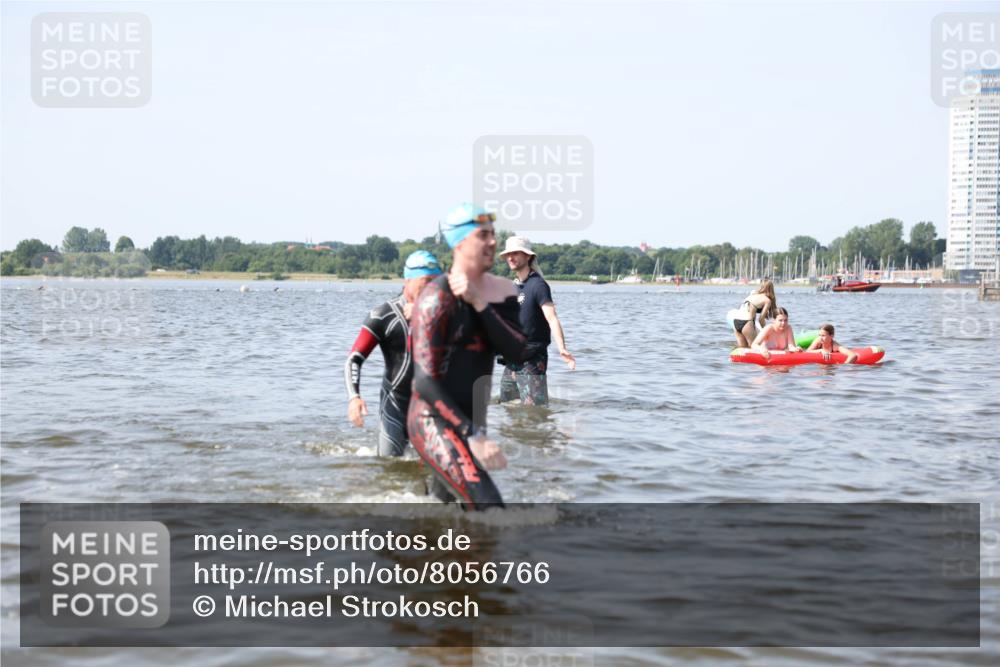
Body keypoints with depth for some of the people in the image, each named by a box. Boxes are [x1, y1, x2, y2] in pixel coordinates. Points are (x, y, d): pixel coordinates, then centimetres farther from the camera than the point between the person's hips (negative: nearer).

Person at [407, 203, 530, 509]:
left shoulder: (502, 292, 7)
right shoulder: (437, 299, -15)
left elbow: (518, 353, -9)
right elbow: (425, 382, -19)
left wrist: (479, 304, -19)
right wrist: (473, 437, -24)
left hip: (471, 423, 8)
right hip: (435, 422, -8)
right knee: (489, 507, -22)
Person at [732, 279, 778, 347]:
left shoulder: (752, 294, 22)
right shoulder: (767, 300, 4)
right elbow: (761, 318, 1)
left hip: (735, 321, 7)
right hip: (746, 322, -7)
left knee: (743, 348, 14)